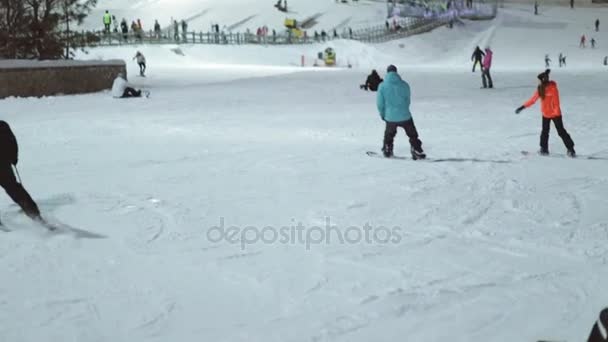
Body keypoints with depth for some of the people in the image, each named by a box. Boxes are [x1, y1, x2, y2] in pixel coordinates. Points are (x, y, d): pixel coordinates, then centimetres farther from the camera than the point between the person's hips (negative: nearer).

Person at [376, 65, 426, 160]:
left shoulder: (382, 86, -8)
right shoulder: (404, 85, -6)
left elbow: (380, 103, -2)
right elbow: (408, 100, 7)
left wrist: (383, 114, 15)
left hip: (390, 117, 1)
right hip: (405, 116, -1)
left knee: (389, 134, 26)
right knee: (412, 134, 14)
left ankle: (387, 151, 34)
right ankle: (417, 152, 12)